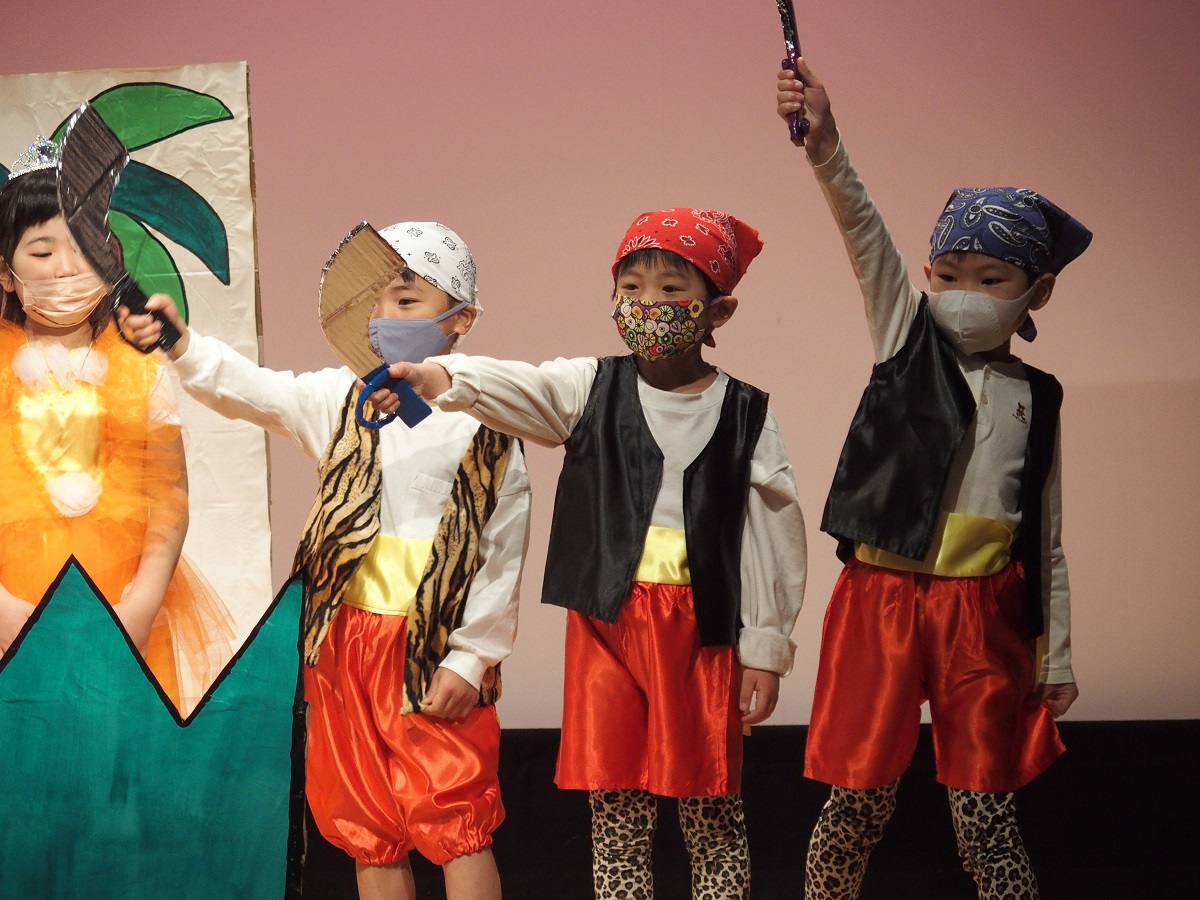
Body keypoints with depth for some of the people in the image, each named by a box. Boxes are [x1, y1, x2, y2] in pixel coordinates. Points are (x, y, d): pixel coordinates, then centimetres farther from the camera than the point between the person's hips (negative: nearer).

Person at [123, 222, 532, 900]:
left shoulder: (484, 422, -5)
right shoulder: (342, 400, 6)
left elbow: (503, 551, -7)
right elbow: (254, 390, -9)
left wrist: (471, 659, -11)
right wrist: (183, 347, -28)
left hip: (437, 652, -4)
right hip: (351, 640, 4)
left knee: (458, 828, -2)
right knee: (370, 834, 12)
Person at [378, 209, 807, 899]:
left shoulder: (746, 413, 0)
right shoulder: (590, 390, 3)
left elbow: (774, 532, 0)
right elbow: (514, 387, -15)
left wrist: (766, 649, -1)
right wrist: (438, 376, -36)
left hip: (704, 631, -1)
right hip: (609, 624, 1)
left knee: (713, 809, 6)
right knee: (615, 808, 7)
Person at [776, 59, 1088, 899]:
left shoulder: (1035, 397, 9)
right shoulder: (909, 339, 5)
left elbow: (1047, 538, 12)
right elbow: (865, 234, -13)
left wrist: (1058, 657, 10)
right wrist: (825, 150, -29)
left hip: (984, 612, 1)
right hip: (882, 600, -1)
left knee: (986, 816, 4)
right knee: (859, 800, 4)